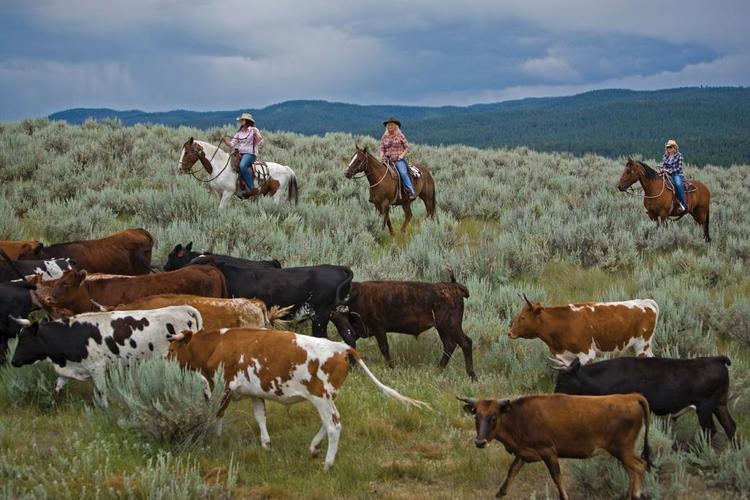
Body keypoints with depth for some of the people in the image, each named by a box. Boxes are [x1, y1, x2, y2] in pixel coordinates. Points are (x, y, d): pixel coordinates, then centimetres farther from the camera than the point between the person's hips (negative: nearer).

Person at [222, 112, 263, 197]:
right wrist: (225, 141, -6)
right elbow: (232, 144, 11)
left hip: (250, 154, -7)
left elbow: (259, 142, -10)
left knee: (242, 165, -35)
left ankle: (252, 188, -36)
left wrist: (256, 135, -28)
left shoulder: (253, 130, 0)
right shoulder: (239, 132, 16)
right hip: (240, 154, 7)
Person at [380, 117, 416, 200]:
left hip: (398, 160, -4)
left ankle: (412, 192, -31)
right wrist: (382, 157, -5)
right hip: (387, 160, 4)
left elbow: (407, 147, 5)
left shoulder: (400, 136, 3)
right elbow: (382, 149, 13)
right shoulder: (384, 137, 12)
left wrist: (402, 155, -10)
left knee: (403, 173, -27)